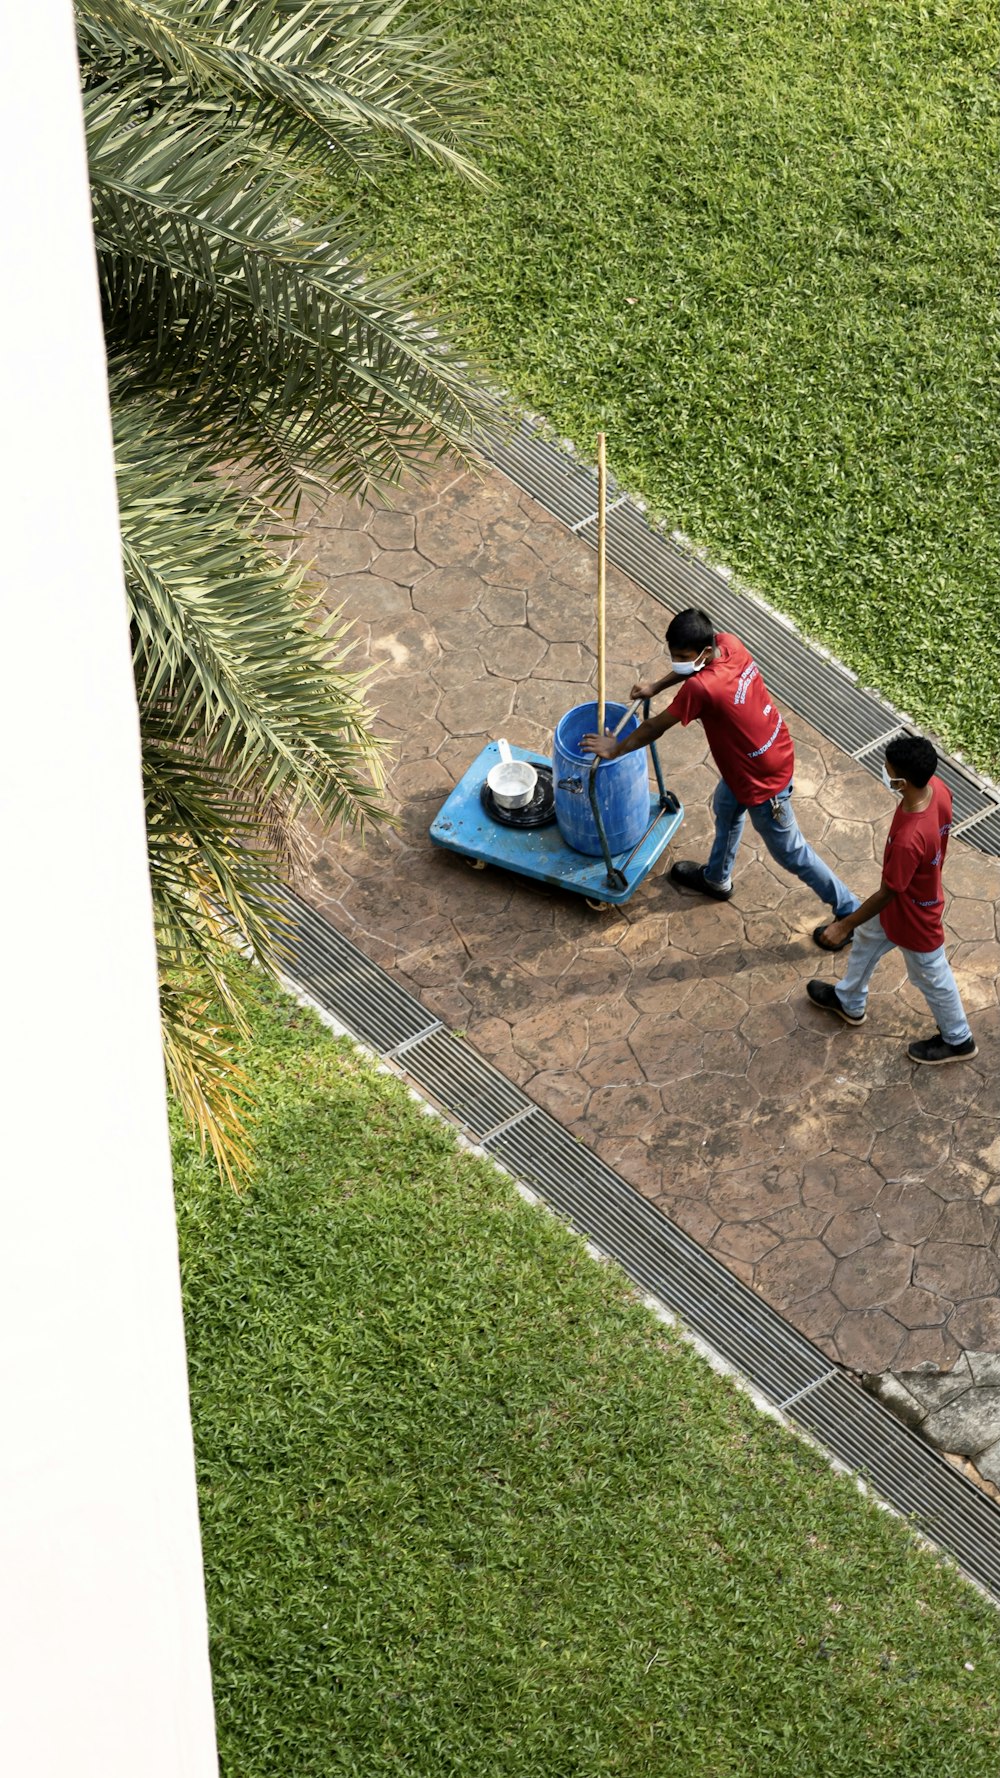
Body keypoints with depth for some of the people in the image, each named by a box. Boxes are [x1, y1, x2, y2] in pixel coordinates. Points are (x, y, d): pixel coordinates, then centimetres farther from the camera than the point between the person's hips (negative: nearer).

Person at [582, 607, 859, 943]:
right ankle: (716, 879, 58)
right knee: (726, 807, 33)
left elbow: (656, 727, -22)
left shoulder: (701, 688, -37)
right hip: (775, 749, 9)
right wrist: (656, 687, 16)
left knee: (789, 852, 12)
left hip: (762, 780, -9)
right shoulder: (728, 644, -16)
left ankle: (848, 912, 28)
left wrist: (615, 749, -7)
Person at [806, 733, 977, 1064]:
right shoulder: (937, 788, -24)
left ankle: (958, 1040, 47)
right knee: (866, 940, 31)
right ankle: (849, 1002, 58)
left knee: (931, 978, 20)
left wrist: (843, 926, -14)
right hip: (922, 888, 8)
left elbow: (886, 894, -30)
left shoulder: (908, 840, -46)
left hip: (913, 918, -8)